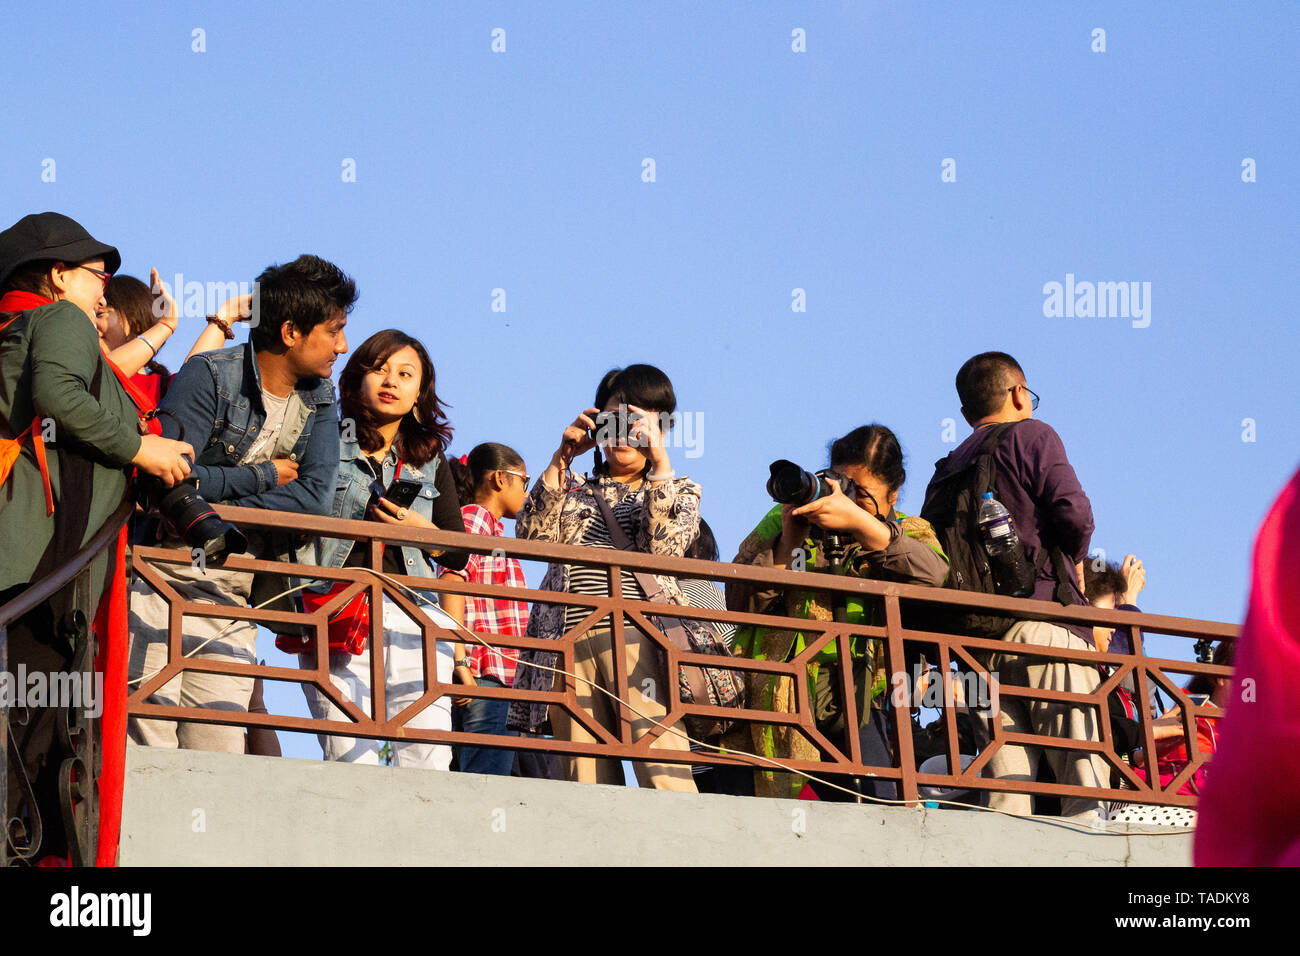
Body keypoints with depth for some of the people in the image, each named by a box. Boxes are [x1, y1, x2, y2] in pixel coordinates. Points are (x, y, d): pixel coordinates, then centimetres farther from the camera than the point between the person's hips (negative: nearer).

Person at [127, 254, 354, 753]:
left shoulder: (319, 398, 9)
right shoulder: (210, 375, -9)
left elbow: (316, 495, -6)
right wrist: (265, 476, -8)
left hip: (232, 597, 5)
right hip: (164, 579, -5)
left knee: (220, 756, -1)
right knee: (148, 748, -12)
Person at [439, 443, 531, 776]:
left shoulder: (490, 524, 29)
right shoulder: (475, 517, 0)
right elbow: (452, 580, -14)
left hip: (500, 677, 10)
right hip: (484, 675, -10)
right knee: (487, 787, -18)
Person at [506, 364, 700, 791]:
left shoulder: (679, 490, 21)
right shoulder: (573, 488, 27)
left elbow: (664, 547, 0)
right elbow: (532, 535, 7)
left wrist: (659, 459, -2)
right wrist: (561, 458, 5)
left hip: (638, 633, -2)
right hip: (569, 640, 2)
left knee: (663, 773, -19)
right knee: (585, 781, -7)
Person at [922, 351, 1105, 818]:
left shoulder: (947, 470, 23)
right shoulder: (1033, 435, 6)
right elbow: (1074, 513, -8)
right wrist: (1073, 562, 10)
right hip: (1046, 618, -6)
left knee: (1006, 795, 0)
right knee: (1085, 780, -10)